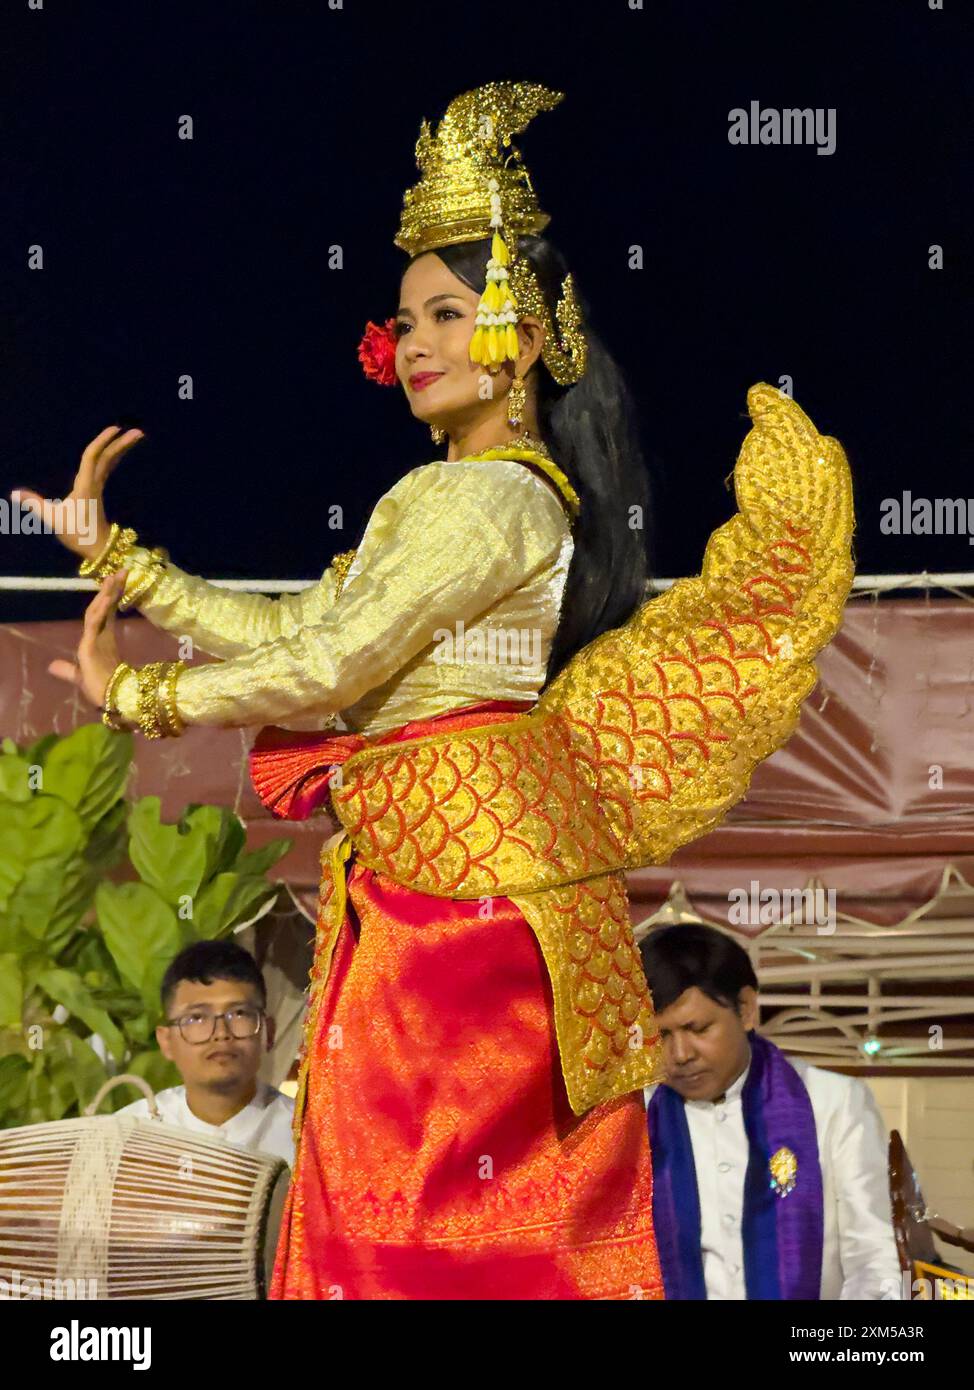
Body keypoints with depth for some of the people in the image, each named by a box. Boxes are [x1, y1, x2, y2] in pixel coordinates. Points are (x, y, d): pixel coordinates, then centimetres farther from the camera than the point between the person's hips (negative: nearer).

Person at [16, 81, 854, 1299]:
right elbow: (289, 629, 19)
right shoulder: (436, 498, 21)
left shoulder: (492, 494, -10)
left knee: (428, 1200, -10)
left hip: (468, 863, -10)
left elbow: (334, 665, -14)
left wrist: (140, 697, -3)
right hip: (405, 869, 10)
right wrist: (113, 550, 20)